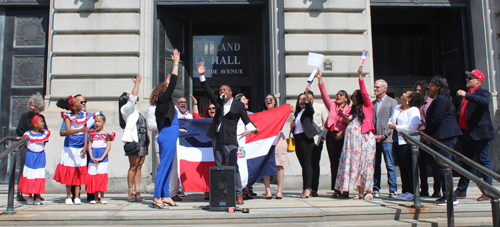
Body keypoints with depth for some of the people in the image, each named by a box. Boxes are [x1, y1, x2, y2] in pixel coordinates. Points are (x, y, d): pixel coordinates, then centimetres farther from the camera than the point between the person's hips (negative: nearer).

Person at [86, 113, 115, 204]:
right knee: (93, 177, 3)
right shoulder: (93, 134, 8)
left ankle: (102, 198, 5)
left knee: (102, 176, -3)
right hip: (93, 159, 3)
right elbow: (90, 146, 5)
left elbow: (108, 147, -5)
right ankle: (95, 197, 12)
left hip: (103, 159, -3)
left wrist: (101, 158, -13)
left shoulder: (106, 134, 0)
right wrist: (92, 157, -8)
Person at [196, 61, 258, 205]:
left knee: (233, 167, -7)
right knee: (219, 167, 8)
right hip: (216, 138, 5)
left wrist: (252, 128, -18)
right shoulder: (218, 102, 14)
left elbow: (246, 119, 1)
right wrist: (202, 75, 7)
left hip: (229, 139, -5)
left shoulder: (238, 105, 3)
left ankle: (238, 194, -2)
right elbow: (207, 91, 14)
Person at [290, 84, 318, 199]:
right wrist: (292, 127, 1)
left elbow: (308, 103, -21)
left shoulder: (308, 111, 3)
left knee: (307, 164, -10)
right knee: (303, 164, 7)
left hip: (305, 139, -7)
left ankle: (307, 188, -10)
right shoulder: (297, 113, 21)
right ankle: (305, 189, 9)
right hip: (297, 140, 7)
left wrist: (307, 93, -35)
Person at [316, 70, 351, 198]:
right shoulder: (332, 106, 14)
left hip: (342, 137, -3)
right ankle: (336, 189, 7)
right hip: (331, 136, 3)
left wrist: (343, 132, -18)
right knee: (334, 163, 3)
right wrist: (320, 79, 0)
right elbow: (324, 94, 6)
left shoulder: (349, 109, 4)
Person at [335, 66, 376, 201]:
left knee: (365, 164, -6)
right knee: (354, 163, 1)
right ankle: (360, 192, 5)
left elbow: (364, 93, -10)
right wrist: (346, 120, 4)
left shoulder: (367, 106, 4)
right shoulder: (353, 110, 21)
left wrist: (360, 77, -13)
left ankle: (368, 191, -2)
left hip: (365, 138, -6)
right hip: (353, 139, 6)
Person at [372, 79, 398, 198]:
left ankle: (393, 190, 3)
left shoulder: (392, 102, 4)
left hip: (387, 139, -4)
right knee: (375, 165, 4)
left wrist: (383, 135, -10)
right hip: (374, 139, 4)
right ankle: (376, 189, 11)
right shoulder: (372, 103, 18)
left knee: (390, 166, -3)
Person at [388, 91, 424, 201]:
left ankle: (412, 193, 4)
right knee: (402, 168, 11)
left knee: (410, 168, -3)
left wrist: (396, 127, -12)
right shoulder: (397, 108, 17)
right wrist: (390, 125, -1)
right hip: (396, 142, 8)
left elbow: (411, 127, -19)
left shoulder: (414, 110, -8)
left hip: (407, 142, -7)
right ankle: (405, 191, 19)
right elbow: (391, 120, 22)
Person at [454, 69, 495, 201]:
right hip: (466, 133, 8)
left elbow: (485, 102, -28)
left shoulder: (483, 92, -5)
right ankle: (461, 190, 20)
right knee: (466, 162, 13)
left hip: (479, 133, -8)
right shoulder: (463, 94, 17)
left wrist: (466, 95, -32)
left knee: (484, 161, -2)